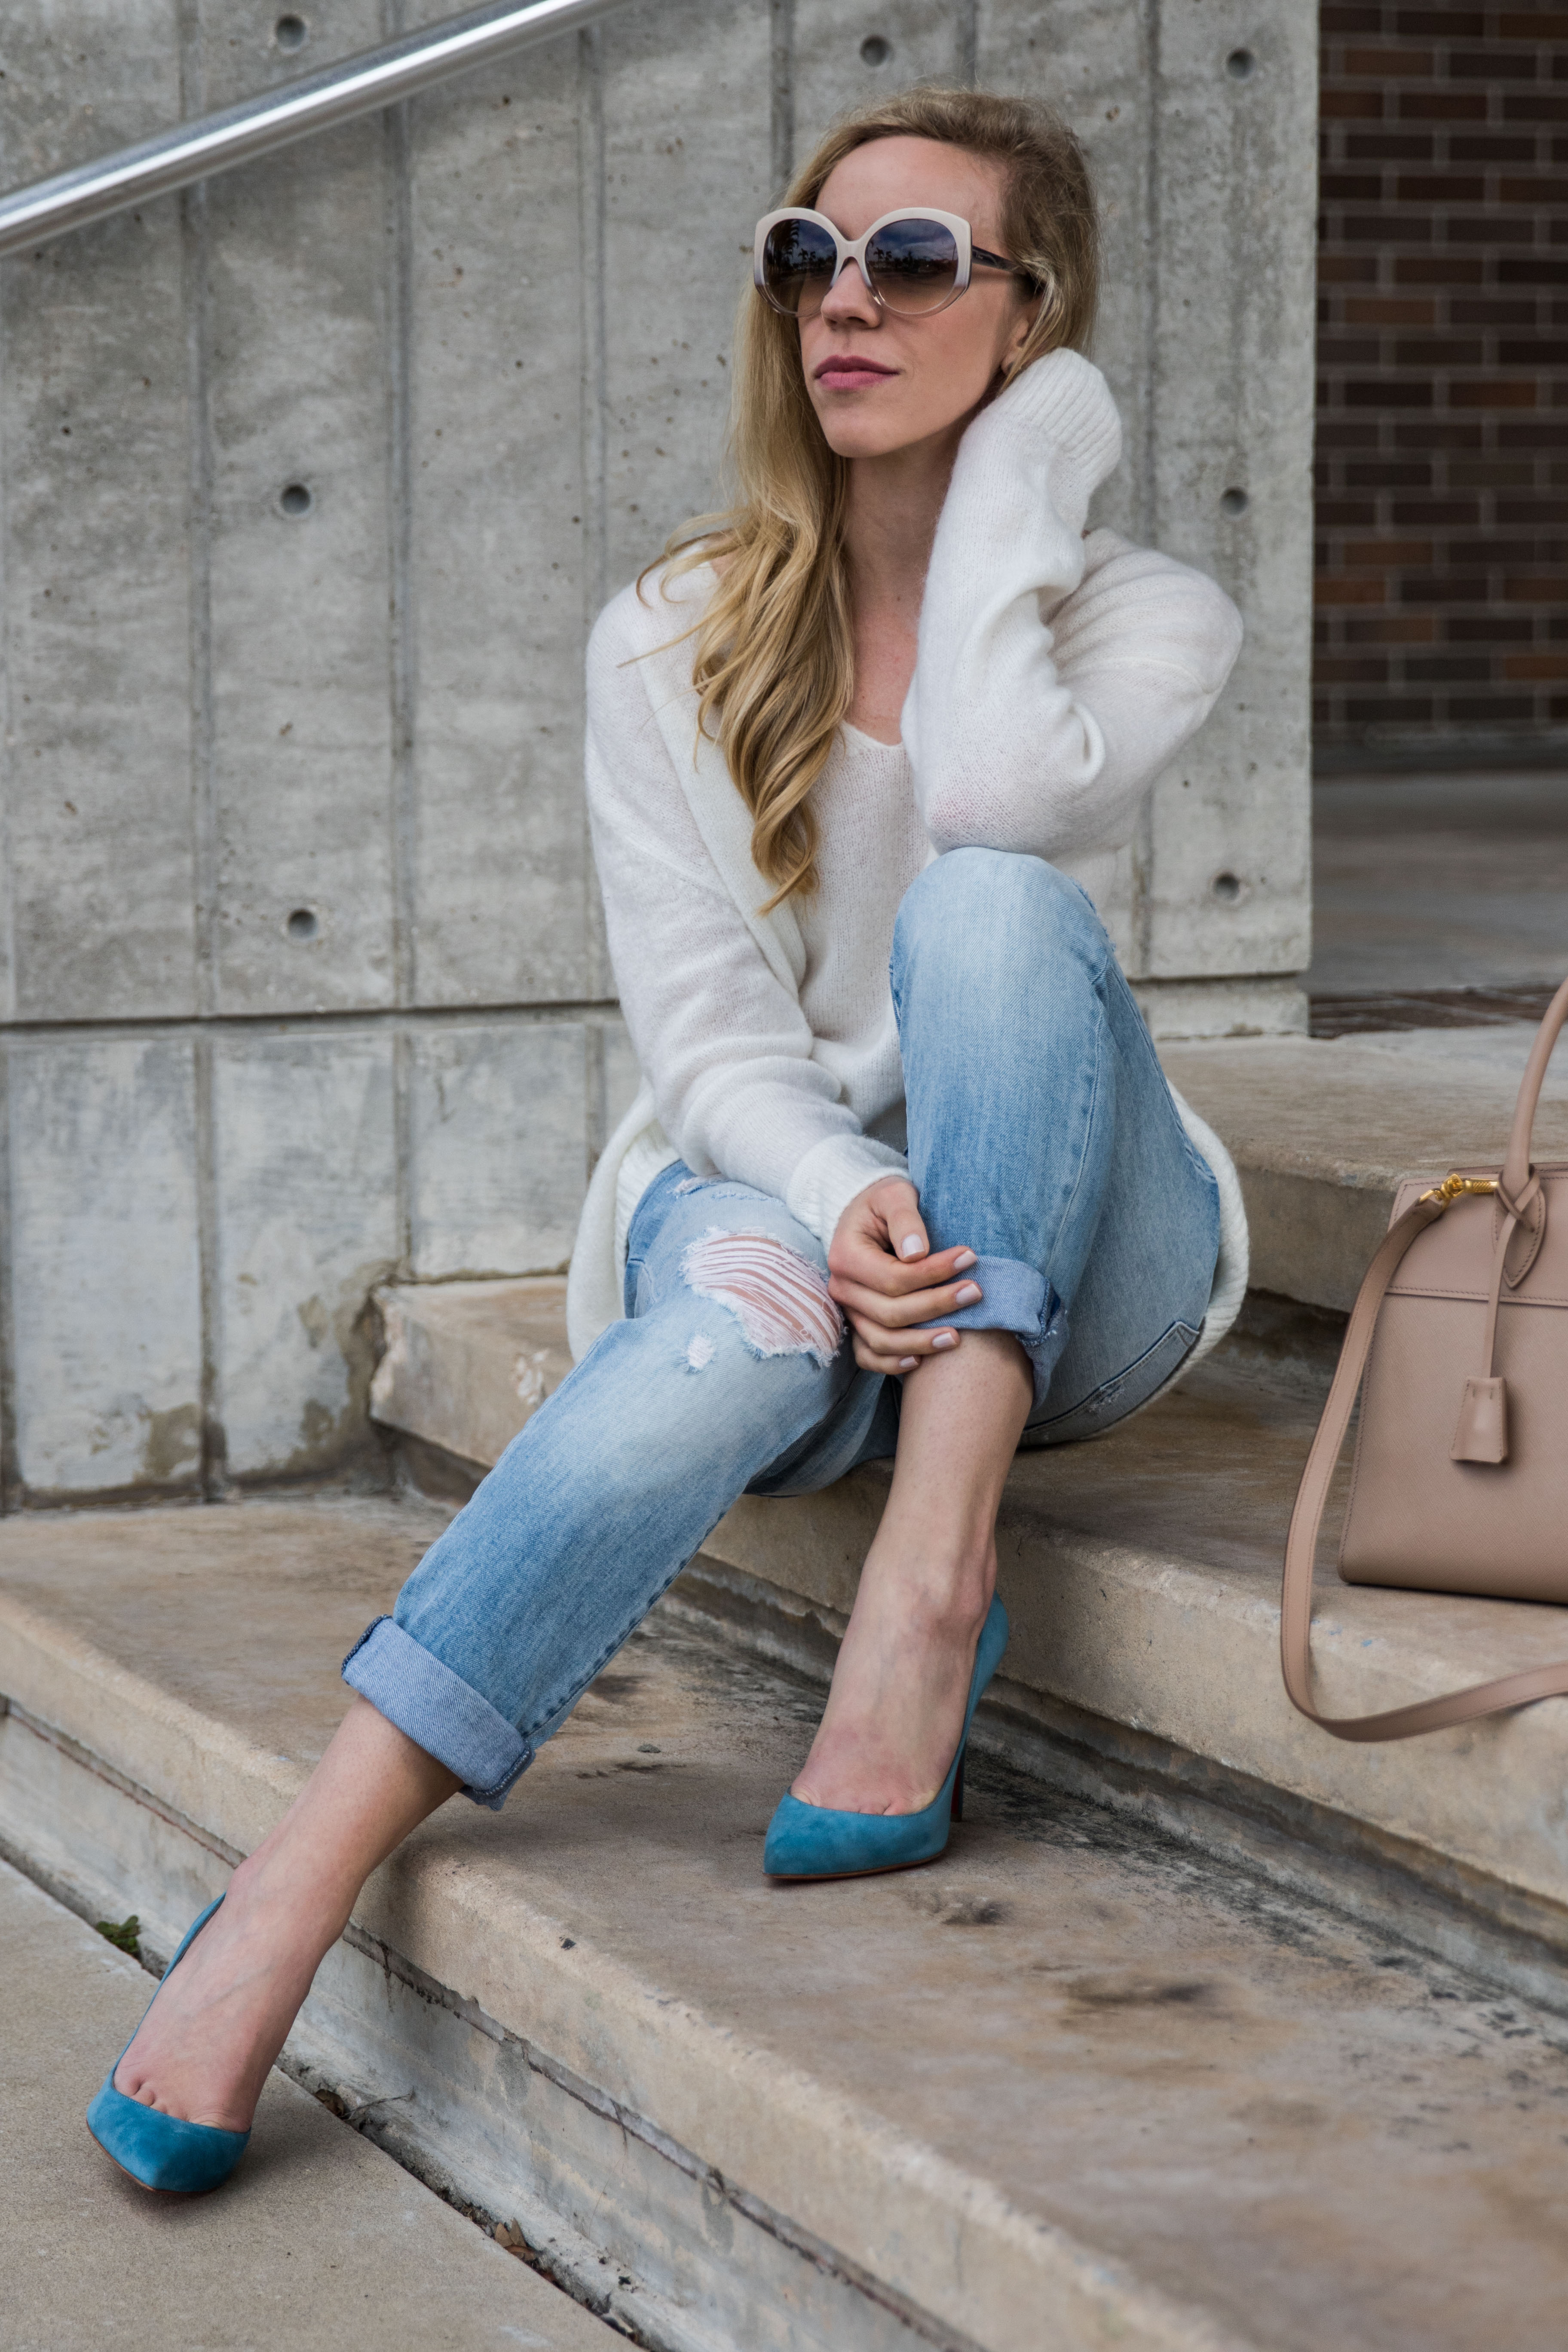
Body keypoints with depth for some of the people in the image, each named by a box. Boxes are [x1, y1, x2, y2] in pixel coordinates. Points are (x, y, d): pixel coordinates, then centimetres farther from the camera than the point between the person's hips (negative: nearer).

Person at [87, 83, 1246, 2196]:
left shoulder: (1148, 620, 2)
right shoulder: (675, 643, 4)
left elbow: (1000, 799, -23)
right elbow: (703, 1027, -7)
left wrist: (1017, 475, -10)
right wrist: (840, 1205, -28)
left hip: (1058, 1270, 0)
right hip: (764, 1191, 0)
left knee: (990, 906, -31)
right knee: (749, 1310, -39)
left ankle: (935, 1574, -39)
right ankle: (295, 1888, -49)